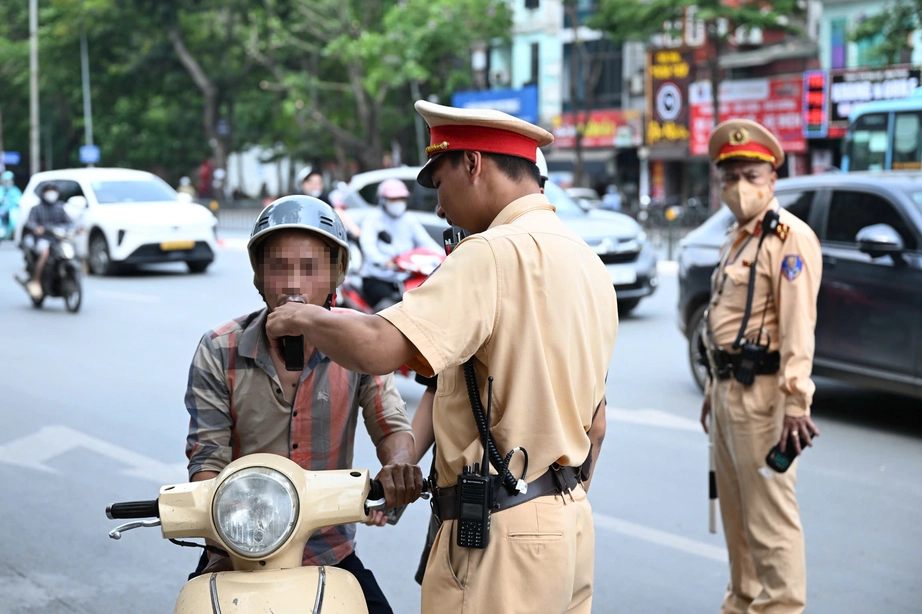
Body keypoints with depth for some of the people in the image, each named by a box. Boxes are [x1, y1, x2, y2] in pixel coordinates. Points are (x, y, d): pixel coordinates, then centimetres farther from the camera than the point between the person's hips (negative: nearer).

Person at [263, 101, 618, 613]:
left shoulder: (496, 252, -16)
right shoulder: (590, 262, 14)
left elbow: (378, 348, -27)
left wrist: (306, 317, -9)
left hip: (504, 534, -9)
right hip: (573, 523, 10)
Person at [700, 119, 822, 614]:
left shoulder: (789, 238, -12)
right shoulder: (736, 239, 18)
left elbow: (798, 326, -20)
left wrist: (796, 403, -26)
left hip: (763, 392, -9)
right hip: (729, 388, 9)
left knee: (770, 511, -6)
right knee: (735, 510, 16)